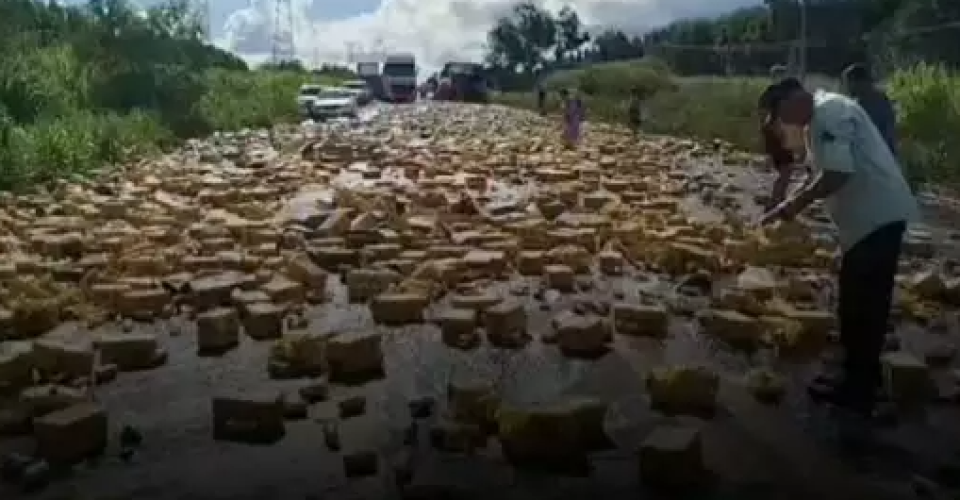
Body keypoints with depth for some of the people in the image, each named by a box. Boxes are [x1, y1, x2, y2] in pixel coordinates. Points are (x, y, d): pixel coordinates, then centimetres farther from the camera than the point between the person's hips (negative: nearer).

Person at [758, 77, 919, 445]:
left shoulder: (830, 114, -18)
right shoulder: (823, 116, 15)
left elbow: (838, 174, -27)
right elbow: (829, 174, 21)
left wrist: (795, 204, -16)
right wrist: (796, 202, 8)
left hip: (878, 219, -11)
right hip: (866, 220, 11)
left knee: (866, 310, -5)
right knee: (854, 308, 18)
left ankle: (859, 405, 3)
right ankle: (854, 386, 31)